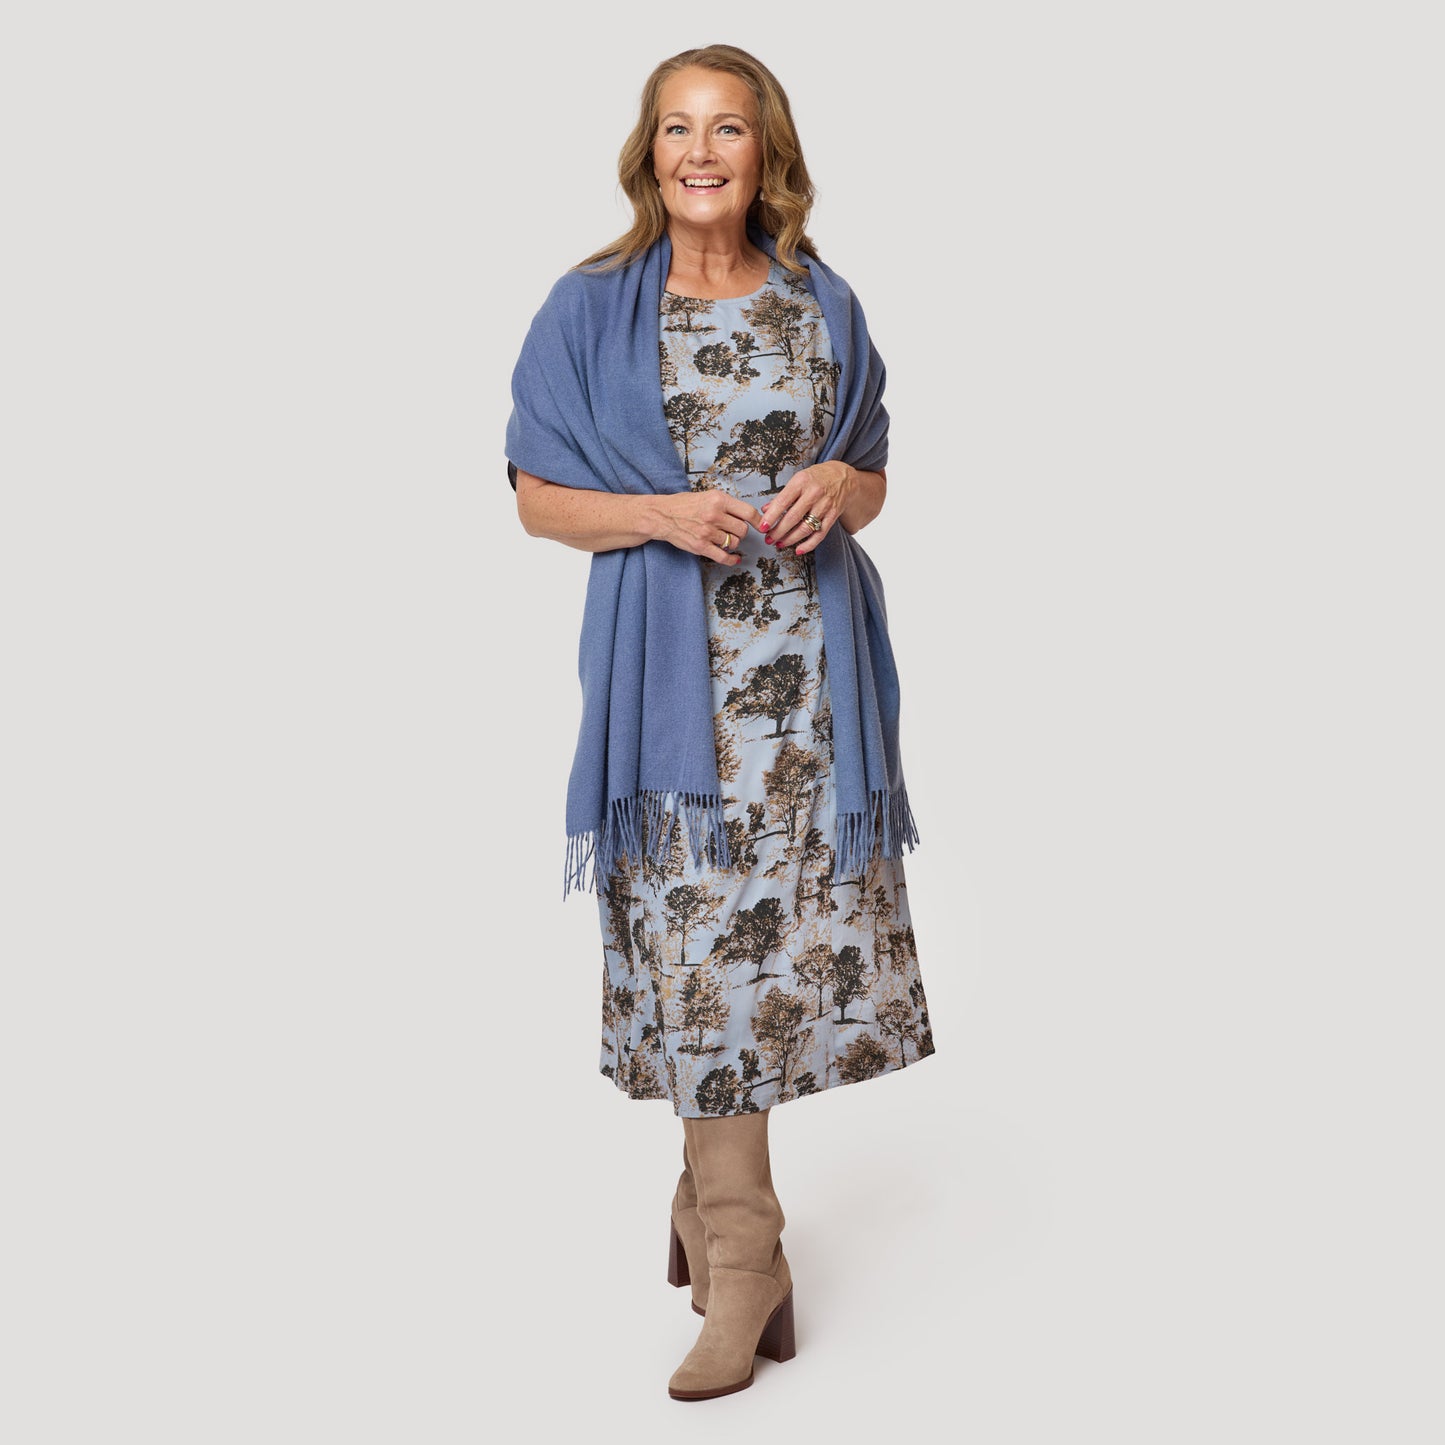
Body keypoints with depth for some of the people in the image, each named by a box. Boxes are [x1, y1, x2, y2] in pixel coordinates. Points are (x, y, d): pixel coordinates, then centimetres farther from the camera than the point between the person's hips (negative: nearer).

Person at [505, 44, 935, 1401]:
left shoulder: (822, 307, 9)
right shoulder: (593, 309, 2)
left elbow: (872, 479, 17)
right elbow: (538, 497, 2)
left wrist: (837, 486, -7)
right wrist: (661, 514, -15)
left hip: (811, 669, 3)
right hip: (671, 669, -2)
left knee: (795, 929, 5)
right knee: (701, 945, -4)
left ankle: (710, 1197, 25)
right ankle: (742, 1264, 5)